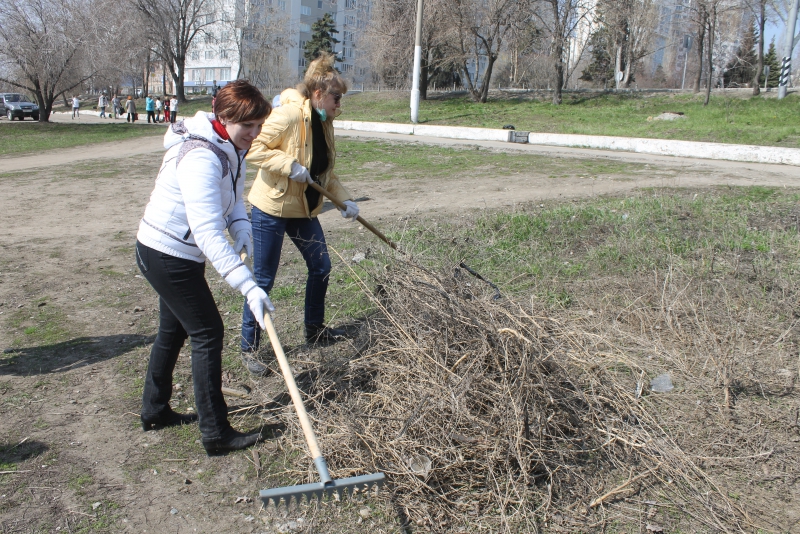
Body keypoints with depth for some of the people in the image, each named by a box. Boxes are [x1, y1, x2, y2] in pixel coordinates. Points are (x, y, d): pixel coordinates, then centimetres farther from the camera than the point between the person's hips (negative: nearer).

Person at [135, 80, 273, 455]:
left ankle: (154, 411, 39)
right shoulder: (201, 158, -30)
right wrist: (248, 286, -42)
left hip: (177, 254, 10)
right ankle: (216, 434, 5)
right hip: (167, 255, -10)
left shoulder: (231, 148, 1)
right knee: (207, 332, -5)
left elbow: (233, 199, 9)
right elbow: (208, 233, -37)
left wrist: (242, 230, -14)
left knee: (174, 330, 21)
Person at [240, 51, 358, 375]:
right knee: (264, 280, -1)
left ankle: (314, 329, 36)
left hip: (304, 209, 9)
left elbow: (326, 172, 13)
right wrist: (290, 165, -28)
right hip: (271, 209, -8)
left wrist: (345, 199, 2)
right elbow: (254, 149, -24)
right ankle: (249, 349, 14)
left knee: (321, 267, 15)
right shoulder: (289, 115, -20)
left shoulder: (324, 123, 7)